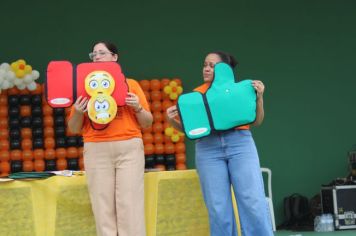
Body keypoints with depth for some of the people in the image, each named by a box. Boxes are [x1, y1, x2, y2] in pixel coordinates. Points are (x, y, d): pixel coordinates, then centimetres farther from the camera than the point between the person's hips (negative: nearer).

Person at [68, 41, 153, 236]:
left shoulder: (131, 84, 10)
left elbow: (147, 123, 10)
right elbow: (74, 129, 11)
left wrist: (138, 108, -8)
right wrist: (78, 113, -9)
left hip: (129, 148, -1)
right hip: (96, 150, 1)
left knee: (130, 205, -7)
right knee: (103, 206, -4)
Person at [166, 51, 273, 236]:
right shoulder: (196, 94, 13)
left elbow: (256, 121, 10)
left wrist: (259, 97, -4)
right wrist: (172, 120, -5)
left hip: (239, 144, -1)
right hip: (208, 149, 2)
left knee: (253, 203, -7)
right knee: (218, 207, 0)